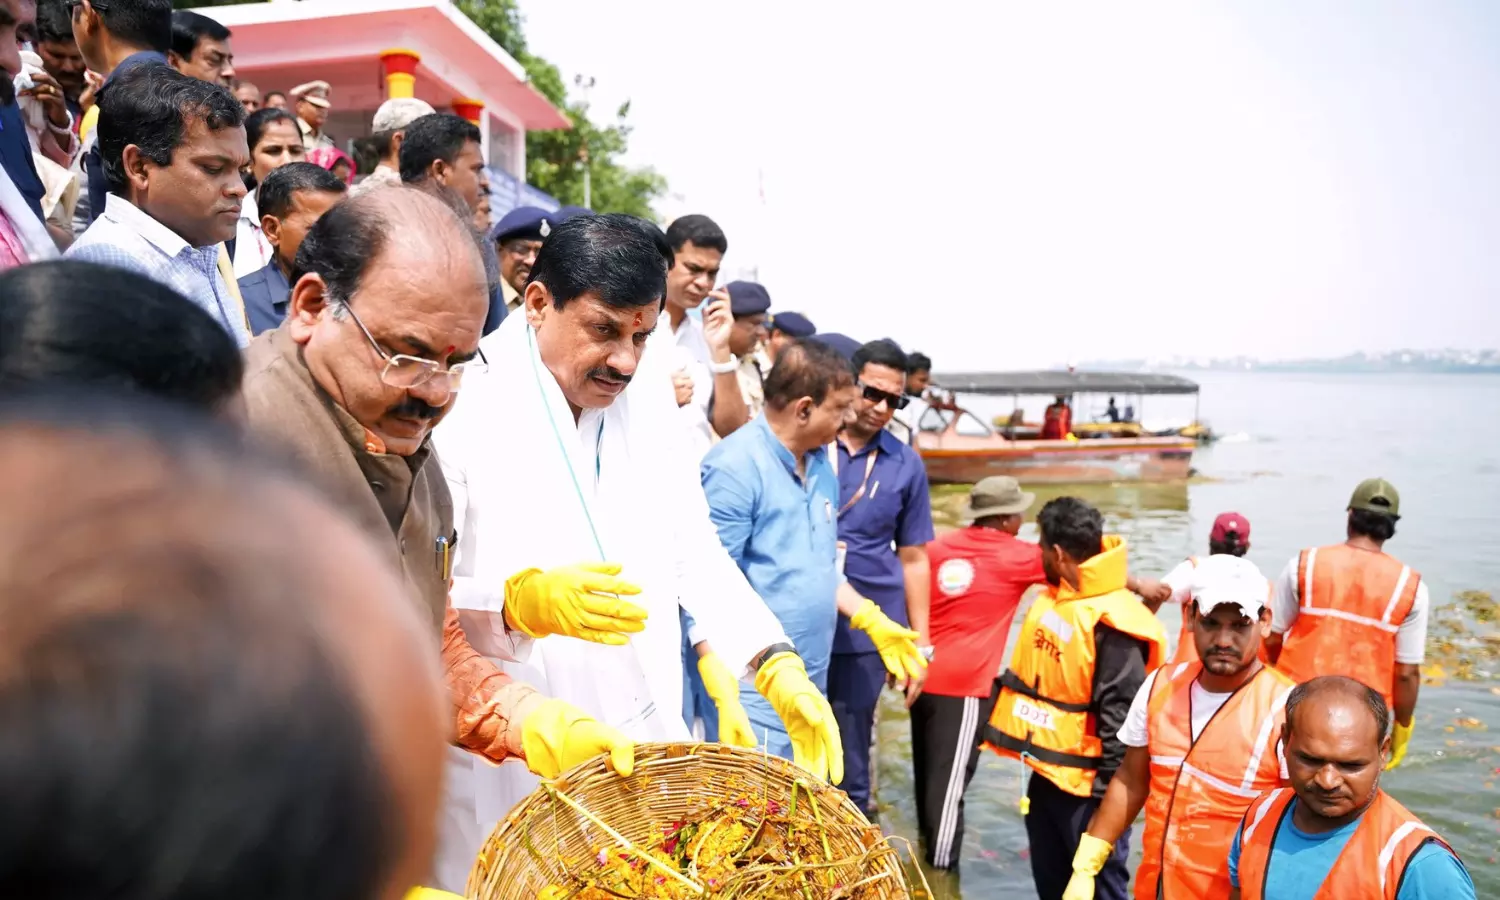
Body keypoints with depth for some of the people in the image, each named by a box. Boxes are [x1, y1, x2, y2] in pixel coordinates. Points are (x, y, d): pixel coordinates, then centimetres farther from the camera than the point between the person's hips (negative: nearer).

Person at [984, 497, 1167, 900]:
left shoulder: (1112, 622, -23)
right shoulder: (1050, 599, 5)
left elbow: (1120, 716, -22)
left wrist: (1108, 791, -20)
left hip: (1086, 784, -9)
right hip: (1044, 772, 9)